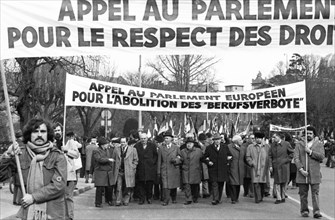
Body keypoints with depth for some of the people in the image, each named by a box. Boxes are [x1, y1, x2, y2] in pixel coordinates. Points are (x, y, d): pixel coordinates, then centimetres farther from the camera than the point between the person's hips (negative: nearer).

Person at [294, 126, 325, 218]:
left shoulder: (319, 144, 9)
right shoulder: (299, 144, 10)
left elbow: (322, 156, -6)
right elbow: (296, 158, 0)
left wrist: (310, 151, -12)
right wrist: (301, 169, -12)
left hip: (314, 173, -1)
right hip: (302, 173, 1)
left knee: (315, 193, -5)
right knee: (303, 193, 5)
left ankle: (316, 212, -7)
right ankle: (304, 211, 14)